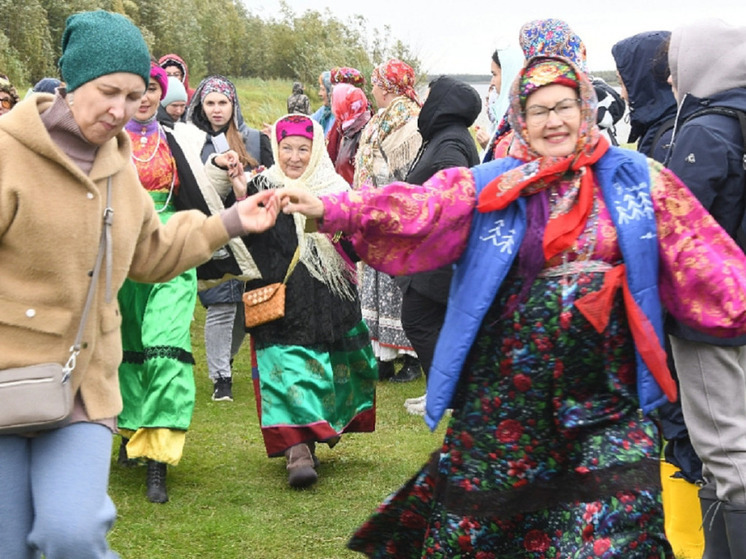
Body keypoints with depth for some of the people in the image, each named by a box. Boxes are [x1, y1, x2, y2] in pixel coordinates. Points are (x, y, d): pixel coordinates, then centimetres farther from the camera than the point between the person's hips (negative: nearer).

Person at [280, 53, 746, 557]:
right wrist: (331, 211, -22)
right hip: (509, 388, 0)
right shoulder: (489, 188, 2)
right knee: (476, 515, 7)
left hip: (607, 395, 0)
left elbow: (701, 256, 5)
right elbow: (414, 208, -10)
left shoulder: (638, 179, 4)